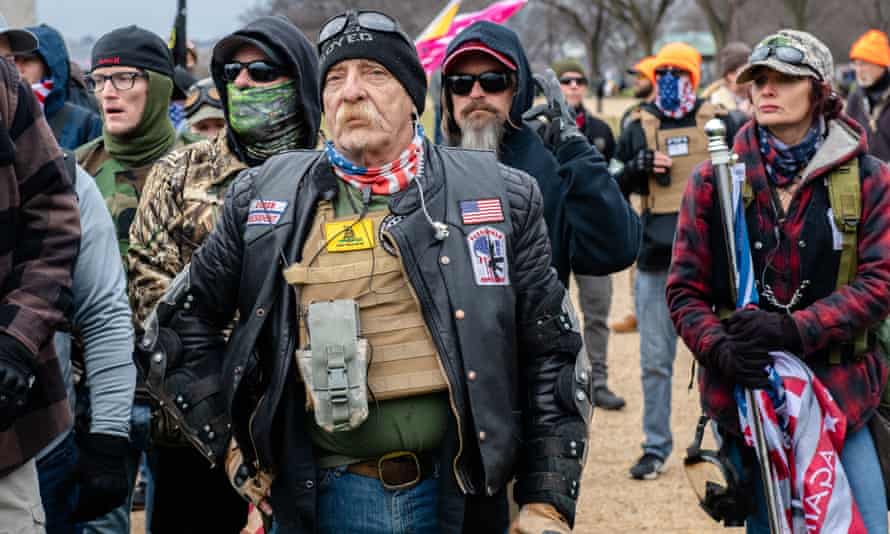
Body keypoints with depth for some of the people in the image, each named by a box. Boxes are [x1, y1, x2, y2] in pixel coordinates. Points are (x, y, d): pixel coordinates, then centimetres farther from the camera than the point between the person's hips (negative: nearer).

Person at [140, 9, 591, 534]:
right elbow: (183, 322, 13)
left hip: (462, 489, -1)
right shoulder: (264, 197, 3)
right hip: (328, 491, 1)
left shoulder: (501, 195, 1)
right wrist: (230, 442, 6)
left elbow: (552, 354, 3)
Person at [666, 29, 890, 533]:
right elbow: (685, 290, 4)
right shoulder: (715, 180, 5)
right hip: (746, 393, 1)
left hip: (839, 393, 0)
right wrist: (721, 350, -16)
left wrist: (794, 329, -19)